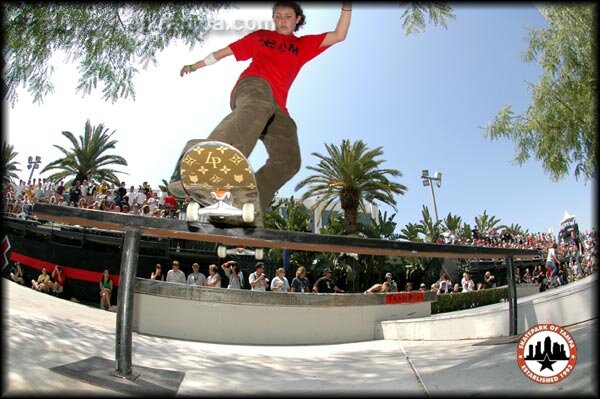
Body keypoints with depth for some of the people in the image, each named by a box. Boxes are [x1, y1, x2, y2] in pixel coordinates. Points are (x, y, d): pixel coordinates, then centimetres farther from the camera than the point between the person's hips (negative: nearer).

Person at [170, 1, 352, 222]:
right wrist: (195, 65, 34)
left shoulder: (304, 44, 32)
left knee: (288, 160, -17)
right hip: (253, 84, -4)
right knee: (257, 107, -43)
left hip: (277, 107, 4)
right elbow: (226, 51, 33)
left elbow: (339, 36, 22)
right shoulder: (260, 36, 29)